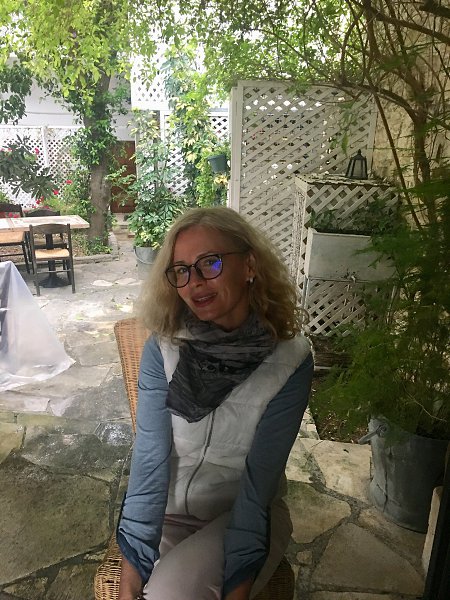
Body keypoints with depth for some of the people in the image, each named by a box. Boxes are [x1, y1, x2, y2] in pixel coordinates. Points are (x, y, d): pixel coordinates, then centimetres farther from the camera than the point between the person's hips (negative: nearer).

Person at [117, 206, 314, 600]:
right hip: (168, 510, 2)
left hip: (248, 512, -1)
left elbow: (260, 479, -17)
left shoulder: (290, 360, -18)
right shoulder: (162, 348, -13)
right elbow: (150, 459, -16)